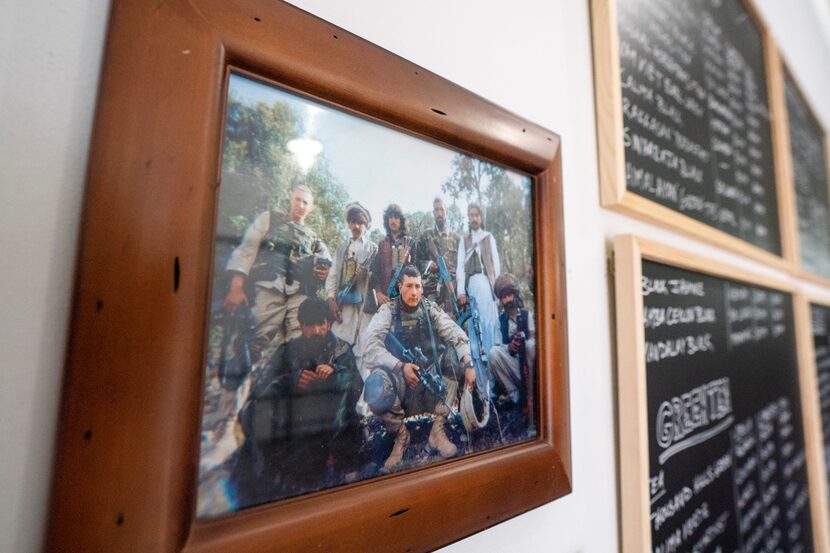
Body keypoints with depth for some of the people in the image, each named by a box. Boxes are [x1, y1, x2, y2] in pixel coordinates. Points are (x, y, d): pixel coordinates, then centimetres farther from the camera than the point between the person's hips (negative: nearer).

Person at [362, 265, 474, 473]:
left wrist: (468, 365, -25)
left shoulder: (431, 309, 3)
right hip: (398, 375, -3)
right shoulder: (387, 311, -4)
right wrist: (401, 366, -27)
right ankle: (401, 434, -1)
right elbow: (371, 349, -16)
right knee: (375, 387, -35)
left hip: (431, 376, 3)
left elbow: (457, 335, -8)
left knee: (454, 352, -21)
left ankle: (438, 428, -12)